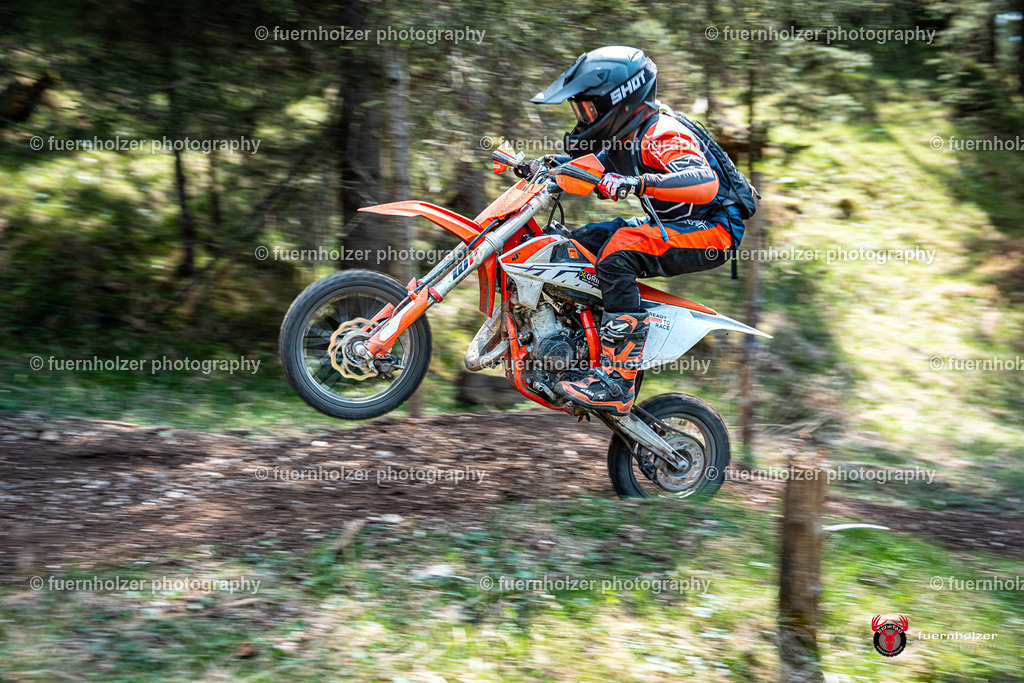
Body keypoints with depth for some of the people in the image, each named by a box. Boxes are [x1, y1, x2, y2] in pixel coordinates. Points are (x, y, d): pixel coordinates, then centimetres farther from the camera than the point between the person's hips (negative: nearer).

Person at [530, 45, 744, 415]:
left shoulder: (662, 135, -20)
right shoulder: (621, 138, 9)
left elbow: (705, 184, -36)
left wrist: (639, 183, -48)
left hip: (712, 230, -10)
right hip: (668, 228, 10)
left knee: (618, 251, -33)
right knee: (576, 244, 5)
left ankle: (618, 382, -36)